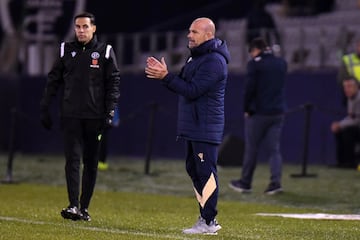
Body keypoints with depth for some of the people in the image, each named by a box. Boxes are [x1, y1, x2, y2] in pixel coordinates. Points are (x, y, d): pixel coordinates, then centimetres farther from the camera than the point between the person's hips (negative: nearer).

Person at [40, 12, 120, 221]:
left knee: (91, 163, 5)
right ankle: (74, 206, -15)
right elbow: (54, 80, 12)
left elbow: (114, 82, 1)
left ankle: (84, 208, 10)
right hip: (71, 115, 1)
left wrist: (110, 112, -8)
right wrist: (45, 108, 5)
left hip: (95, 116, -1)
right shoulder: (66, 50, 9)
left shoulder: (104, 52, 3)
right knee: (73, 160, -9)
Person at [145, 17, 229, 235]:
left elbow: (192, 90, -21)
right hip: (193, 127, 11)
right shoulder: (197, 57, 18)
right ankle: (205, 217, 21)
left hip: (206, 129, -11)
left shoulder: (213, 61, -16)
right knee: (194, 169, 14)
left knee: (206, 172, -10)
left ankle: (209, 222, -10)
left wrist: (165, 76, -19)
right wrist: (163, 73, 7)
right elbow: (184, 85, 20)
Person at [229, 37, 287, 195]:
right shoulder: (281, 63, 10)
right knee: (274, 149, 5)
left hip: (258, 113, -5)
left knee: (251, 149, 6)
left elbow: (249, 88, -13)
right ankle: (276, 182, -9)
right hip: (278, 113, 5)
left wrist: (247, 109, -2)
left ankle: (245, 183, 15)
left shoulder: (255, 64, -9)